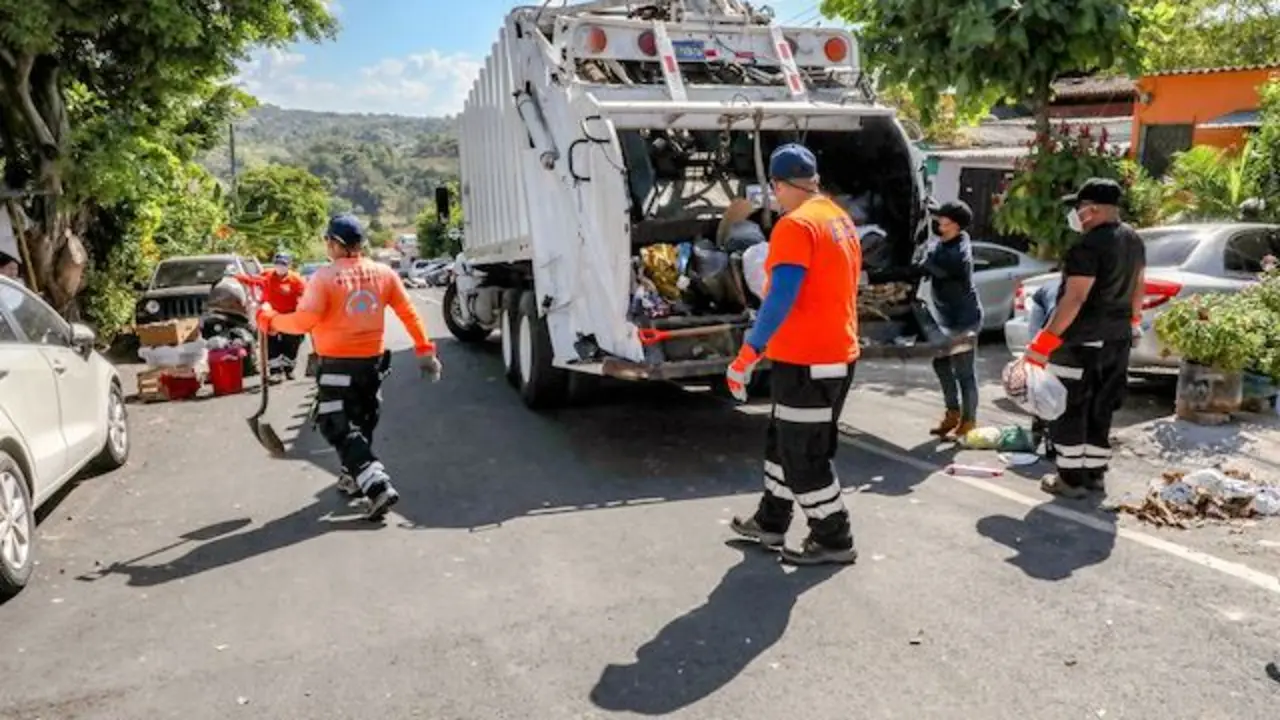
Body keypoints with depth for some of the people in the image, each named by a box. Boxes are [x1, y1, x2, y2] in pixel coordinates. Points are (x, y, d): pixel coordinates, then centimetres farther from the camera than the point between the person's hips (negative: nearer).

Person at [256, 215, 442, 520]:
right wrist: (424, 349, 8)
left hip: (337, 364, -5)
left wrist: (269, 319, -1)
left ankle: (378, 486, -13)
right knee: (361, 421, 23)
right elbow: (408, 313, 2)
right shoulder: (383, 273, 0)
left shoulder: (325, 277, -14)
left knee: (340, 429, 0)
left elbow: (304, 321, -18)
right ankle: (353, 478, 39)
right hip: (372, 360, 6)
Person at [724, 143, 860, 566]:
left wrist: (749, 353, -24)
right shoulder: (841, 219, 11)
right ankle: (771, 523, 33)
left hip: (806, 361, -10)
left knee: (803, 454, 3)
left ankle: (833, 539, 15)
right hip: (838, 354, 10)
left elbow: (780, 298, -25)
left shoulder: (795, 225, -17)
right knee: (785, 440, 20)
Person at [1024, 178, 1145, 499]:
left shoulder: (1089, 245, -21)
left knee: (1069, 410, 2)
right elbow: (1137, 286, 19)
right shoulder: (1133, 240, 9)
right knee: (1100, 410, 17)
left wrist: (1044, 341, -24)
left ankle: (1071, 478, 6)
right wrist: (1133, 321, 33)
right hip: (1117, 339, 9)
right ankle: (1095, 473, 25)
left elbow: (1074, 297, -26)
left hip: (1082, 340, -9)